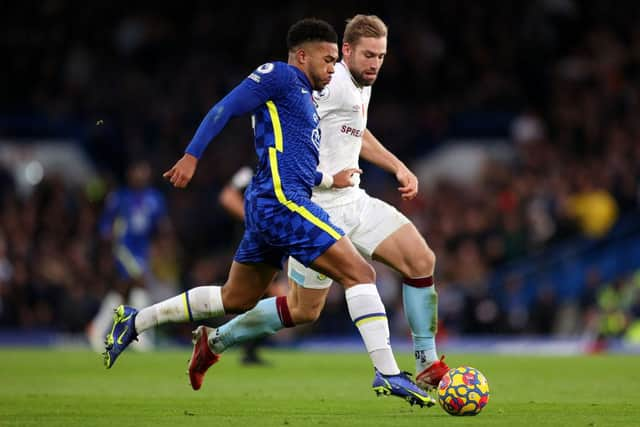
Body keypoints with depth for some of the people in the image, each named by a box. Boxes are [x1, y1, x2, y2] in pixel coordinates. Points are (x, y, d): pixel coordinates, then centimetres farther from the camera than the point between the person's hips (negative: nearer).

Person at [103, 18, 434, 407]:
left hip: (267, 206, 11)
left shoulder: (304, 98, 24)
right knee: (361, 273, -13)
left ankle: (135, 321, 26)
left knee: (236, 300, 19)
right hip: (281, 200, -11)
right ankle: (388, 374, -17)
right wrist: (192, 156, -16)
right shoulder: (280, 76, -3)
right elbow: (224, 109, -9)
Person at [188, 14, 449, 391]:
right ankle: (217, 340, 20)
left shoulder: (362, 84, 11)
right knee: (305, 310, 0)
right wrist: (326, 177, -23)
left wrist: (398, 167, 21)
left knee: (422, 260, -5)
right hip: (318, 209, -8)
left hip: (352, 201, 8)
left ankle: (429, 367, 1)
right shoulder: (330, 84, -19)